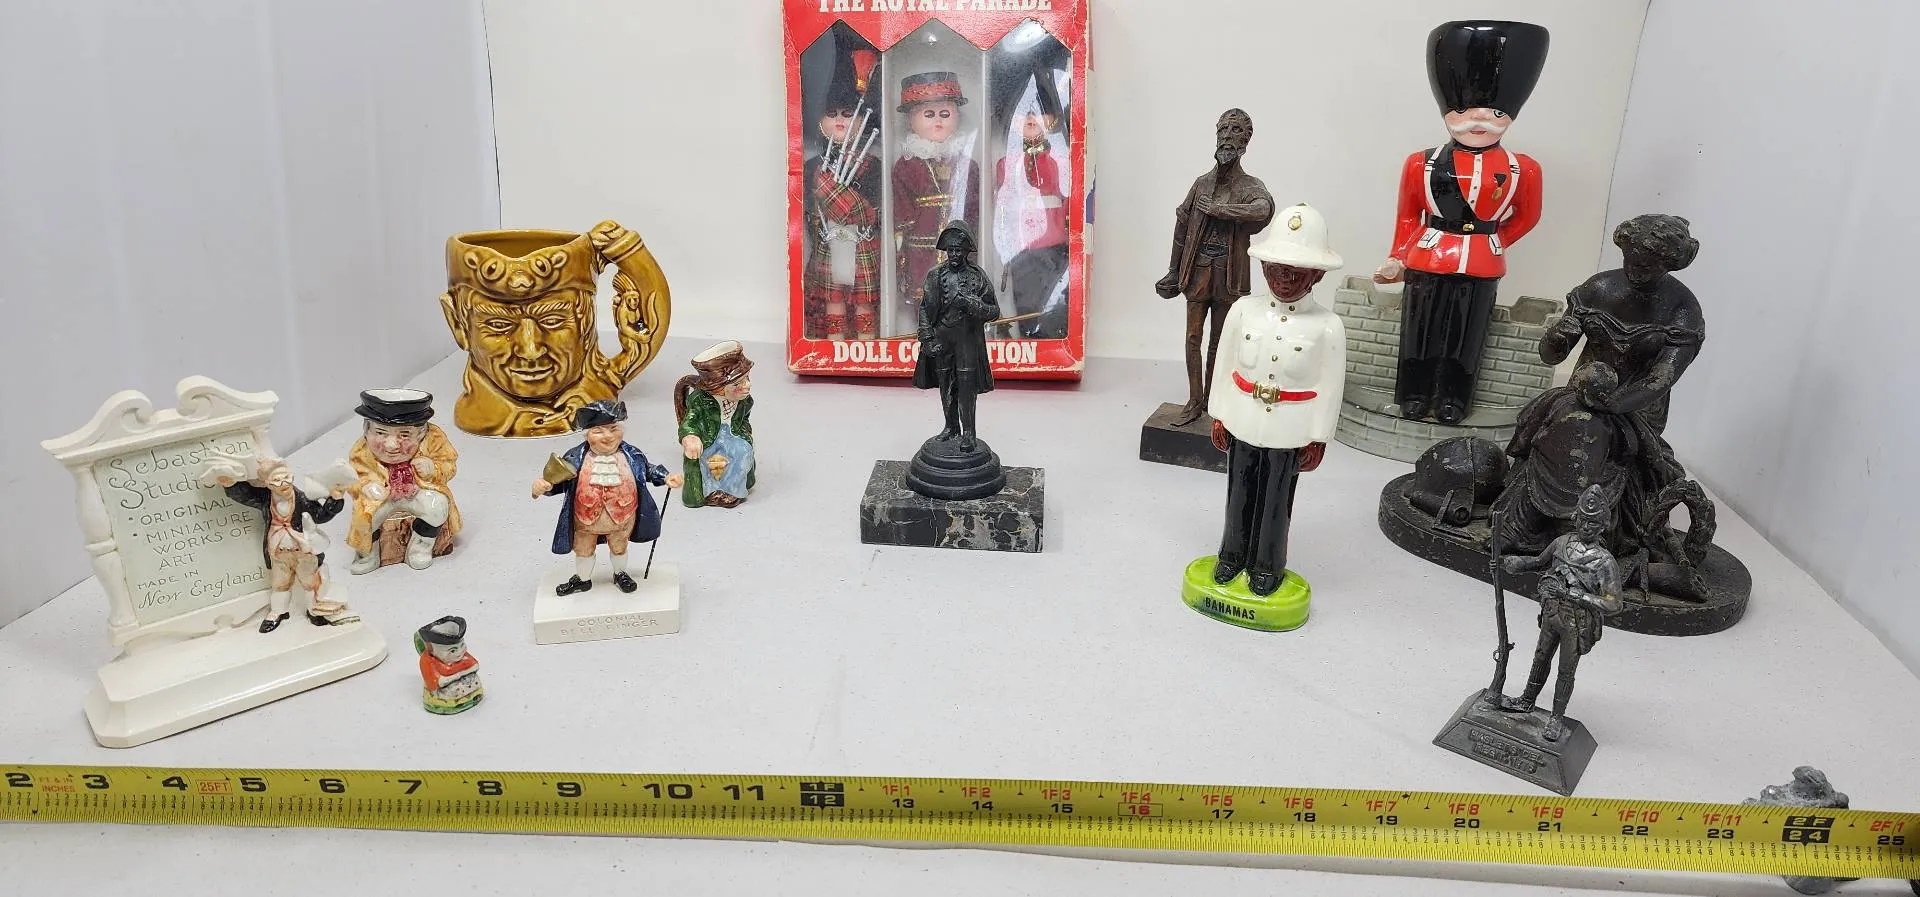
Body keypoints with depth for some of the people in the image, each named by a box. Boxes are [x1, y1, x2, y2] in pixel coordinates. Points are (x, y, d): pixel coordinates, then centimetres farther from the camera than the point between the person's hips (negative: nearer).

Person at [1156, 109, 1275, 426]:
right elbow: (1181, 227, 11)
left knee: (1217, 341, 8)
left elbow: (1264, 210, -28)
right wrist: (1173, 272, 11)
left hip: (1228, 276, -2)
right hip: (1197, 271, 2)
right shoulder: (1202, 183, 6)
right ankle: (1195, 402, 10)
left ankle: (1210, 399, 20)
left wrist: (1216, 208, -24)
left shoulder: (1250, 187, -4)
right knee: (1193, 338, 2)